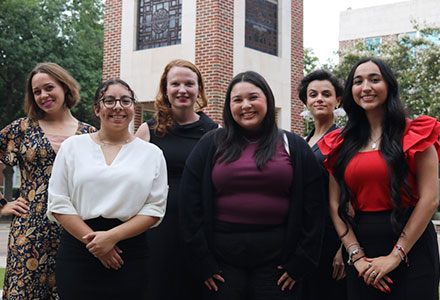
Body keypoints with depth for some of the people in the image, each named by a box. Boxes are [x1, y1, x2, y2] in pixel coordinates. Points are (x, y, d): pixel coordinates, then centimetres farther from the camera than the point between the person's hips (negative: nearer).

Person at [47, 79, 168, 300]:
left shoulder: (152, 153, 6)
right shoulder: (72, 146, 7)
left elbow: (155, 208, 0)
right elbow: (59, 203, 2)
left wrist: (113, 236, -12)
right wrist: (93, 240, -9)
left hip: (131, 256, 0)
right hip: (76, 254, 0)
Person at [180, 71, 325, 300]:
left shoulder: (294, 146, 6)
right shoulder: (211, 145, 5)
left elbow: (312, 208, 4)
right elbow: (190, 203, 2)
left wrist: (300, 261, -2)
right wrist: (202, 262, -3)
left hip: (276, 259, 0)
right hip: (222, 259, 0)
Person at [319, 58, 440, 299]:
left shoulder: (415, 133, -2)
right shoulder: (342, 143, 7)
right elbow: (335, 204, 3)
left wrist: (396, 255, -12)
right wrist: (357, 256, -7)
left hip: (411, 248, -3)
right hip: (361, 246, 3)